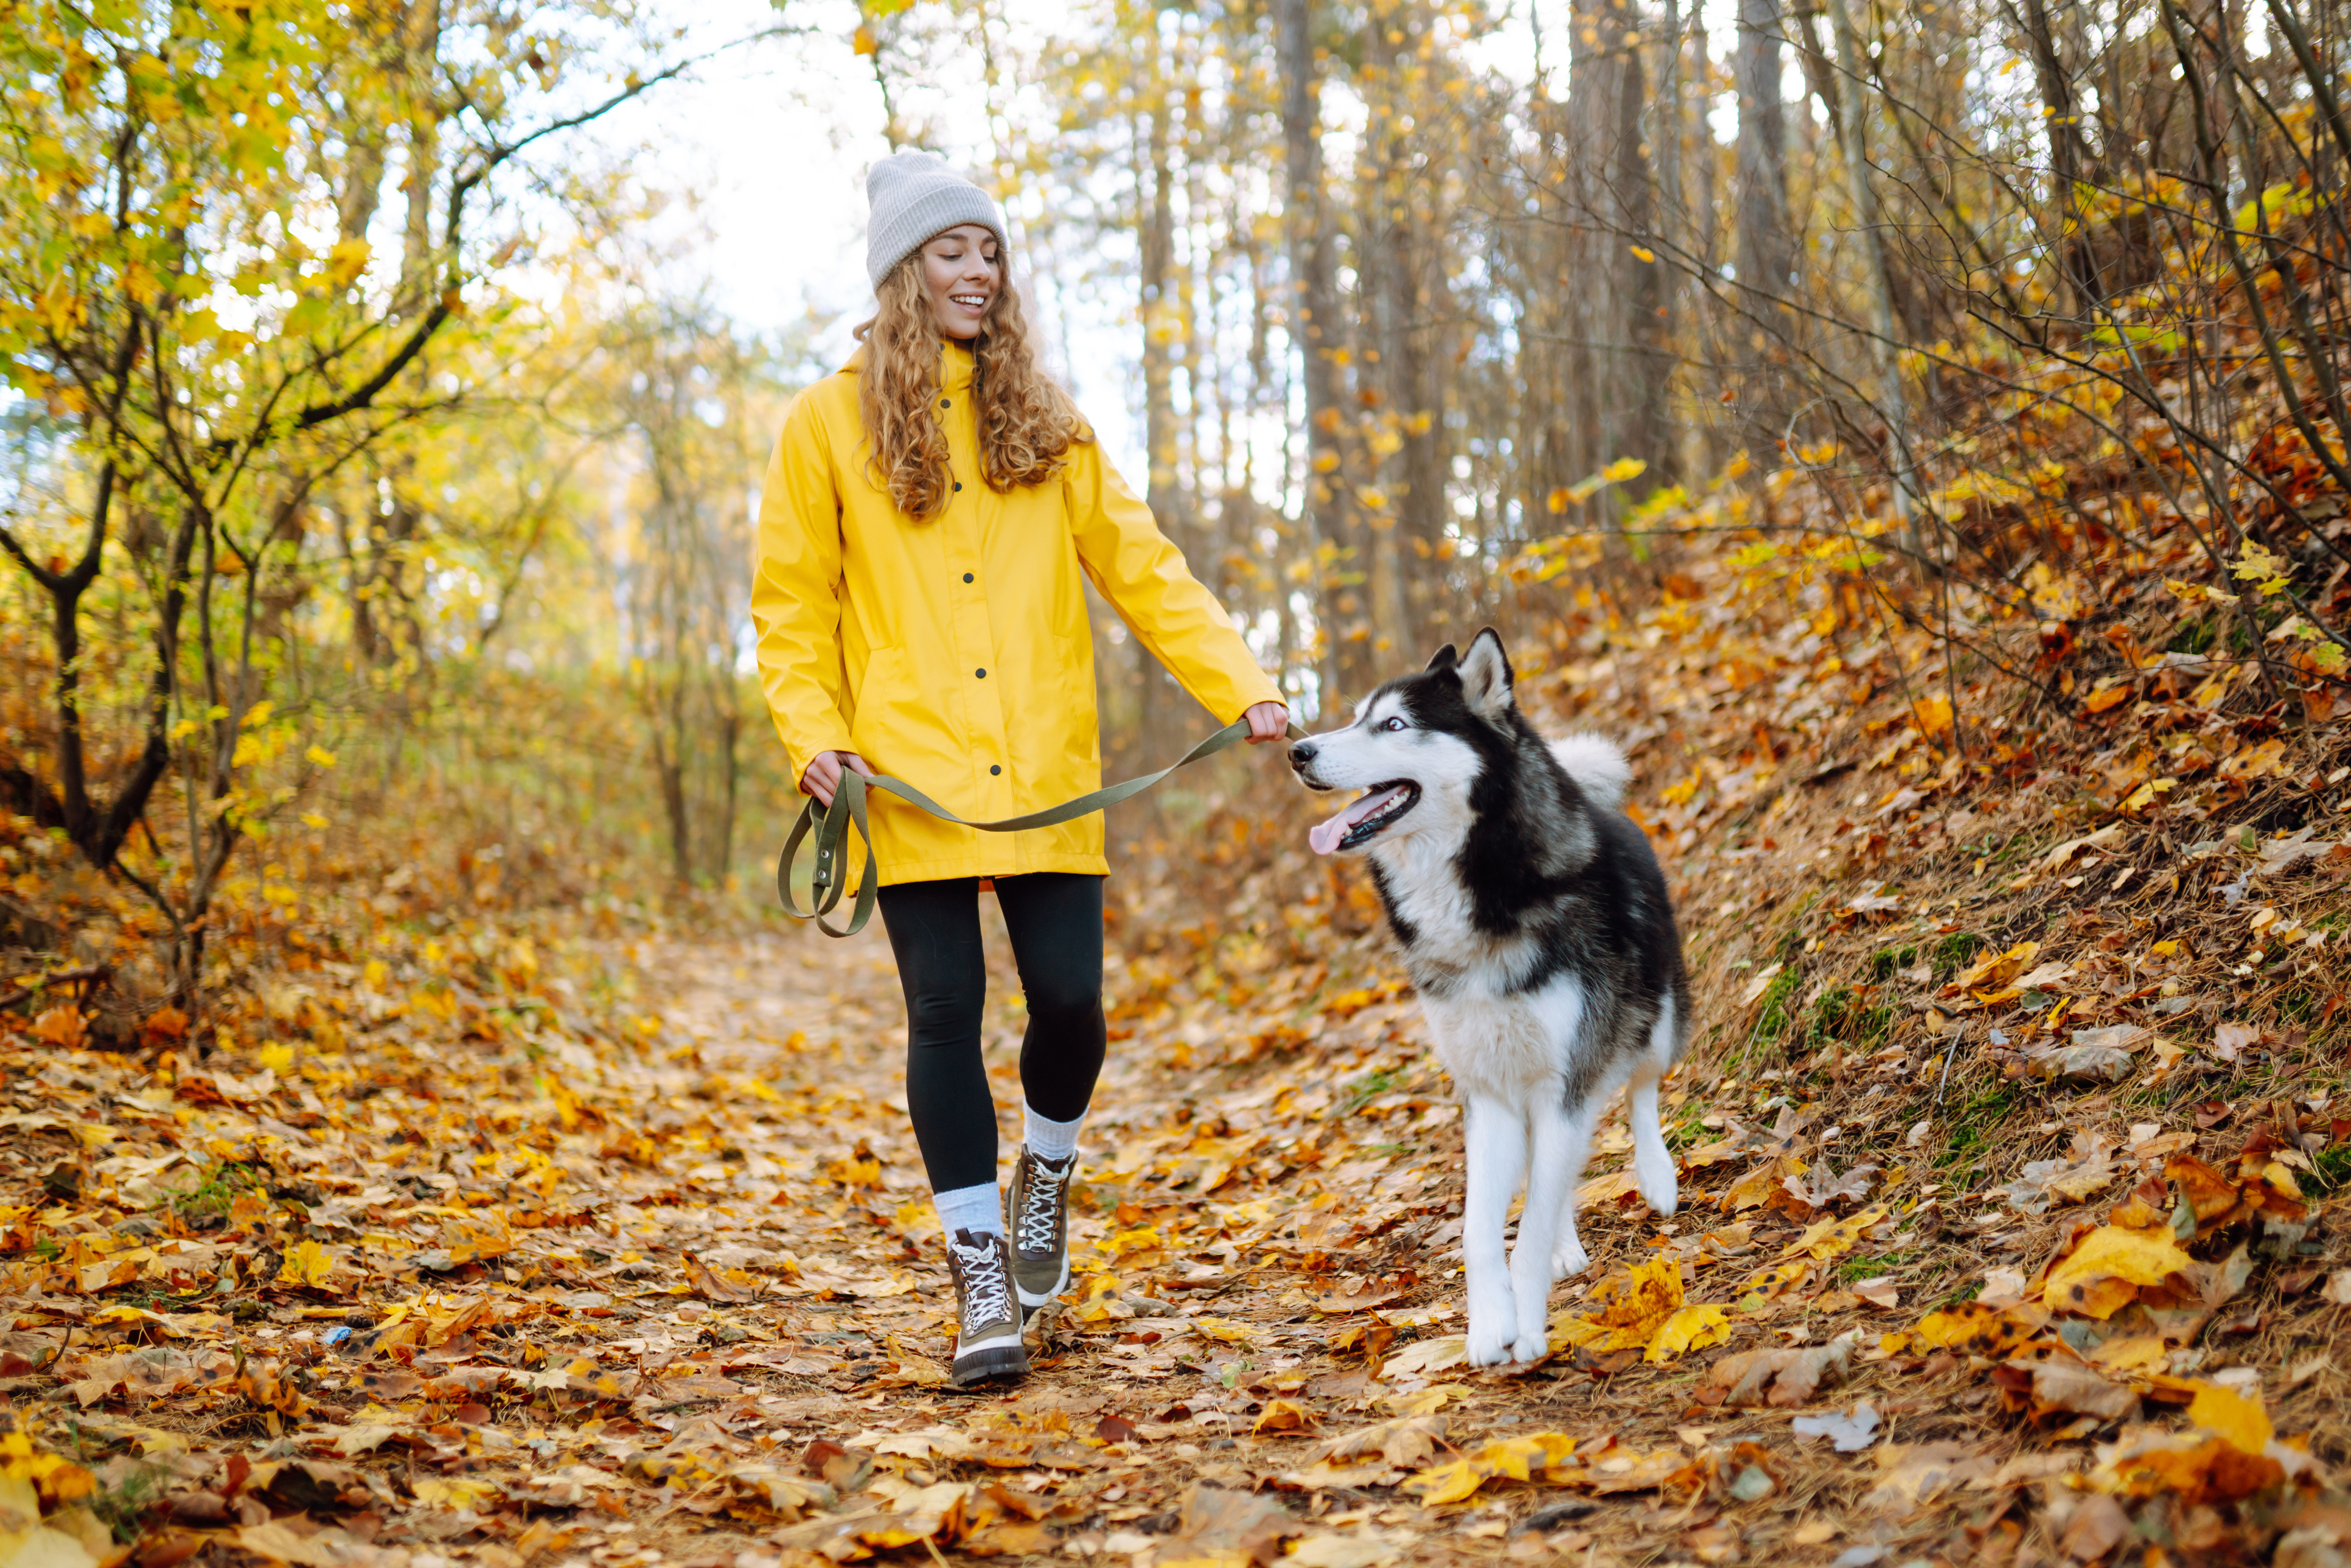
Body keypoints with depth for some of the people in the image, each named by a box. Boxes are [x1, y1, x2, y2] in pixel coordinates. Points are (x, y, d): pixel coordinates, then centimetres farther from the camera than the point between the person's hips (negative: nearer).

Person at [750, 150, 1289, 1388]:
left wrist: (1239, 684, -4)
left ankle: (1045, 1173, 31)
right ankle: (981, 1277, 11)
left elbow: (1141, 567, 7)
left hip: (1046, 778, 2)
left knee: (1070, 1002, -1)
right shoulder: (829, 424, 5)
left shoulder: (1047, 422, 12)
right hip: (911, 783, -2)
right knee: (945, 1012, -1)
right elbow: (790, 602, 6)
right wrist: (814, 733, -9)